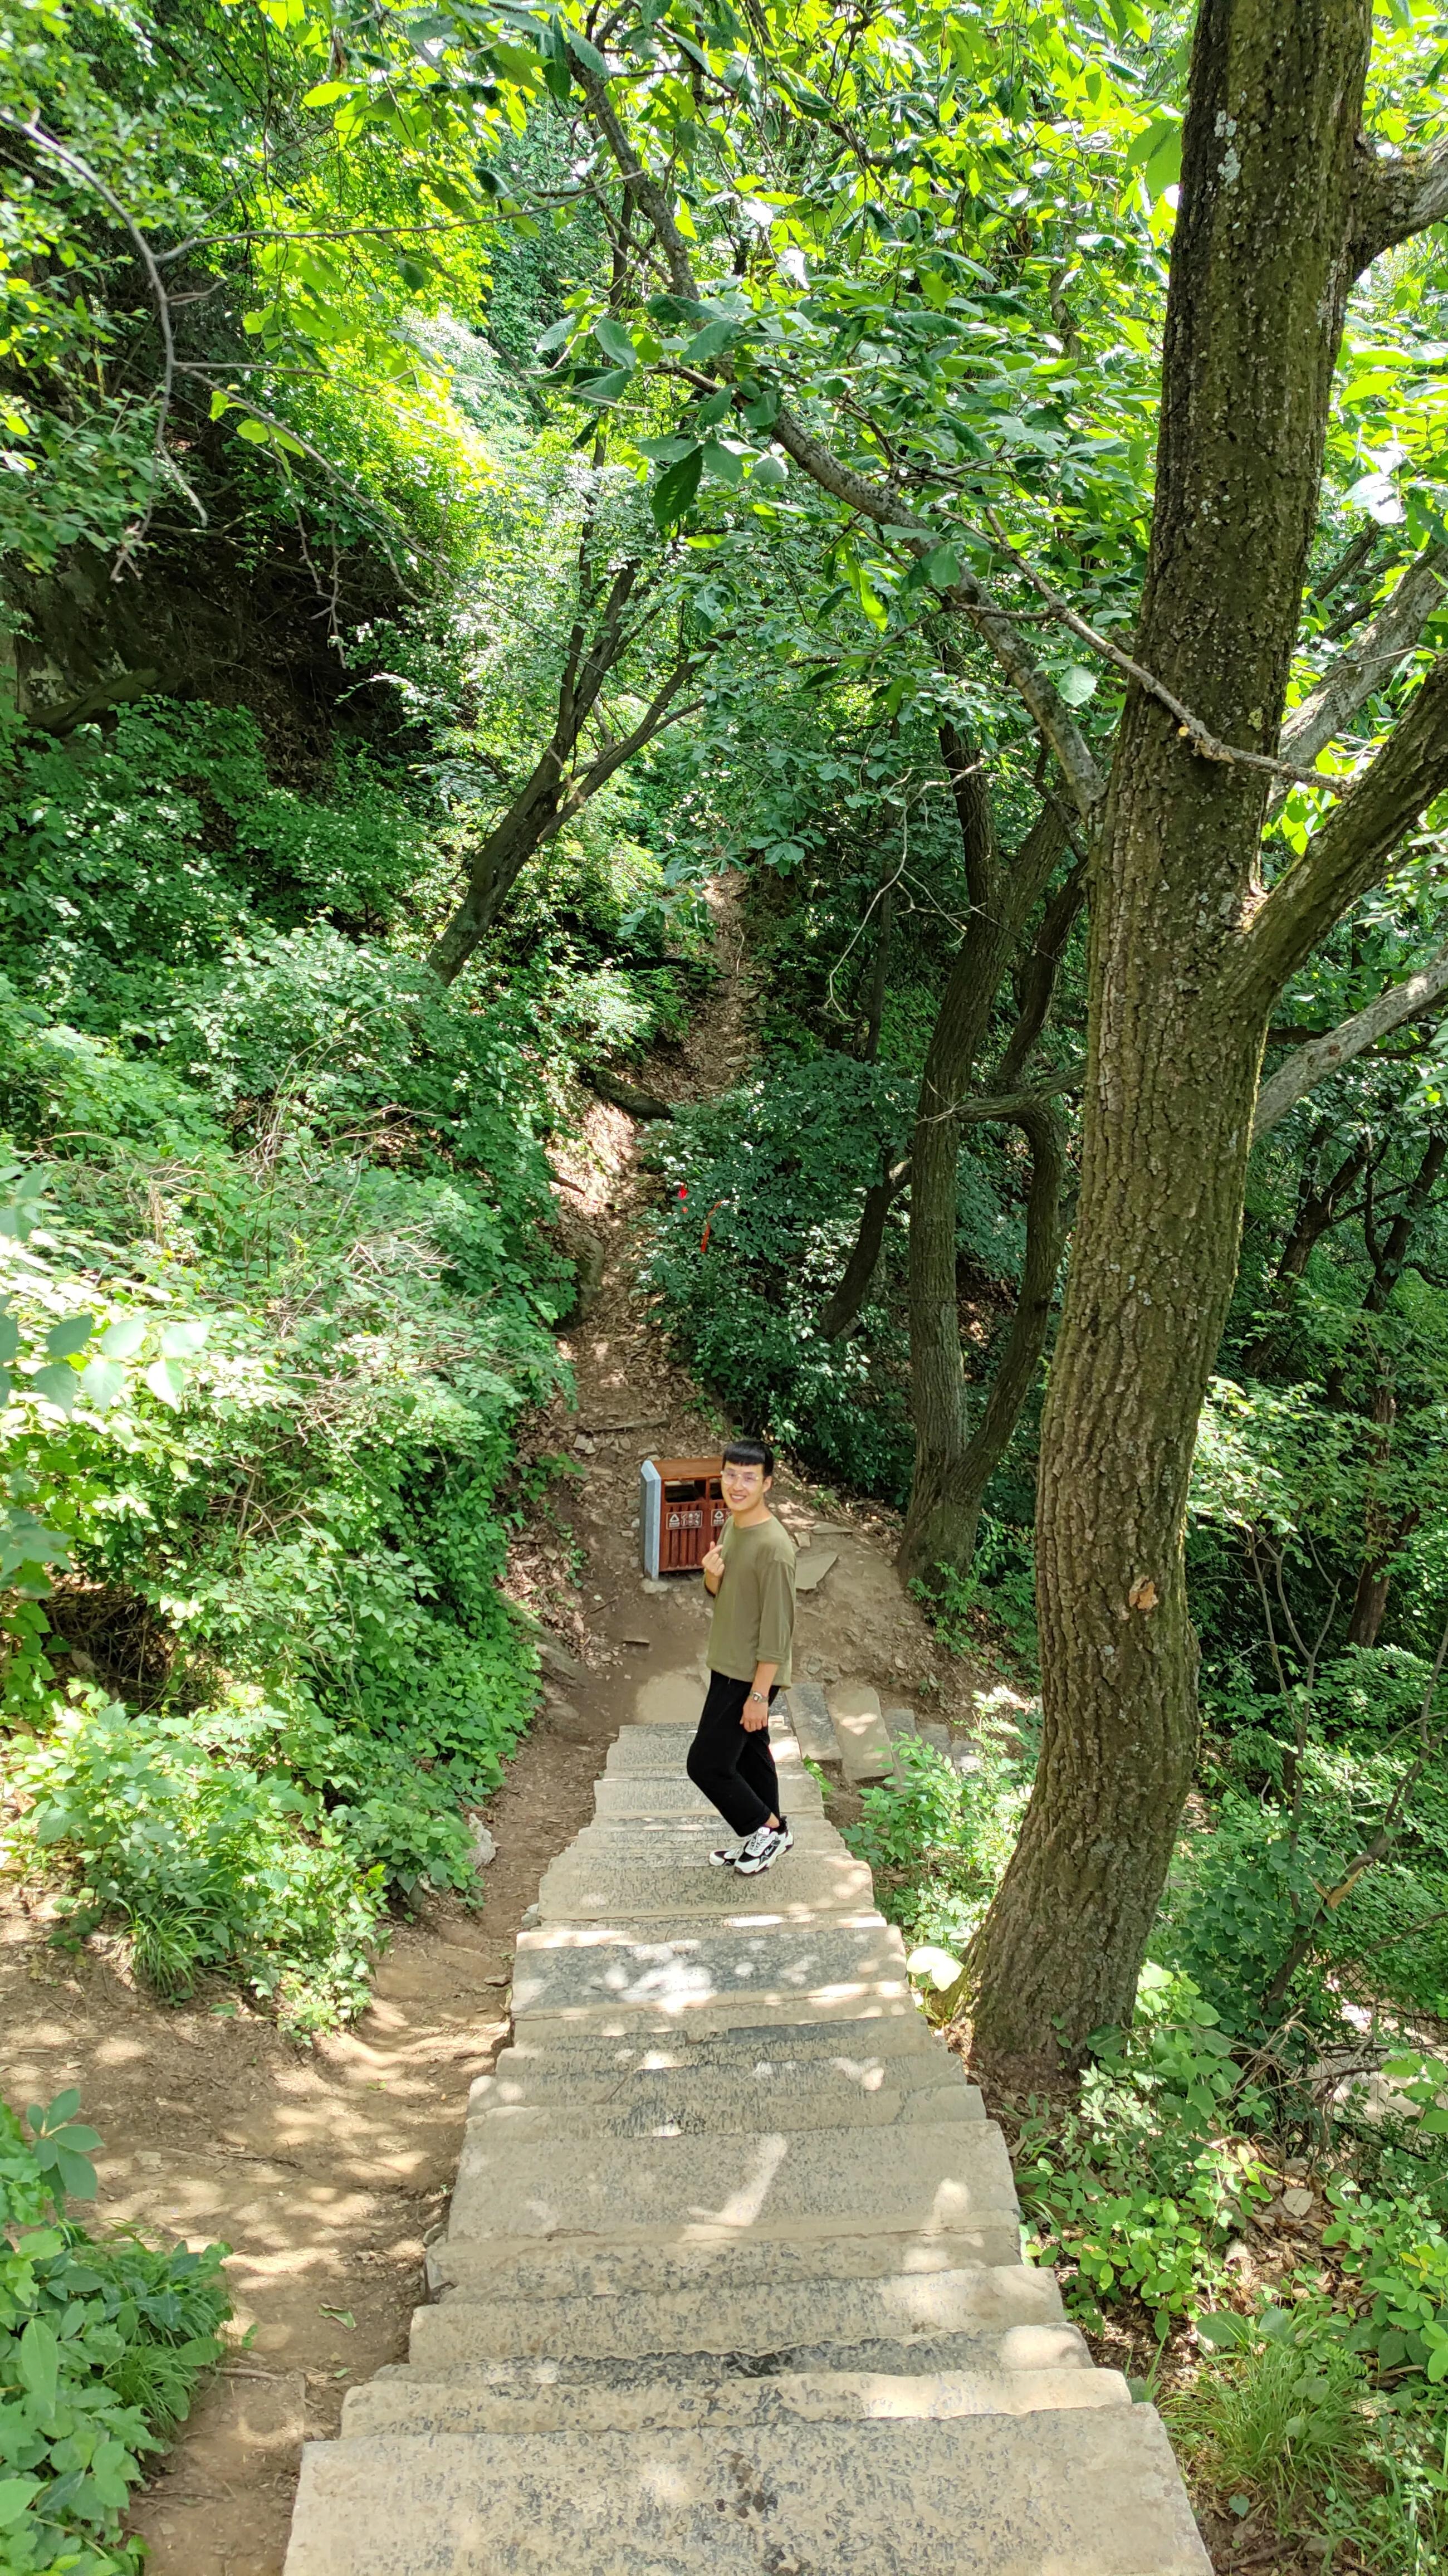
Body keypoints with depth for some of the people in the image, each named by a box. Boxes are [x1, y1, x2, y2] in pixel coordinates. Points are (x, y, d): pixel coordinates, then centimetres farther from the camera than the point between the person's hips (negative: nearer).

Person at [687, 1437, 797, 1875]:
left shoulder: (773, 1546, -26)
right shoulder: (732, 1524, 2)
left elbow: (777, 1628, -23)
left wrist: (759, 1694, -20)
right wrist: (712, 1575, -10)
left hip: (750, 1675, -9)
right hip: (727, 1666, 9)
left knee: (706, 1764, -1)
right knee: (749, 1754, 20)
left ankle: (769, 1827, 17)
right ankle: (763, 1836, 36)